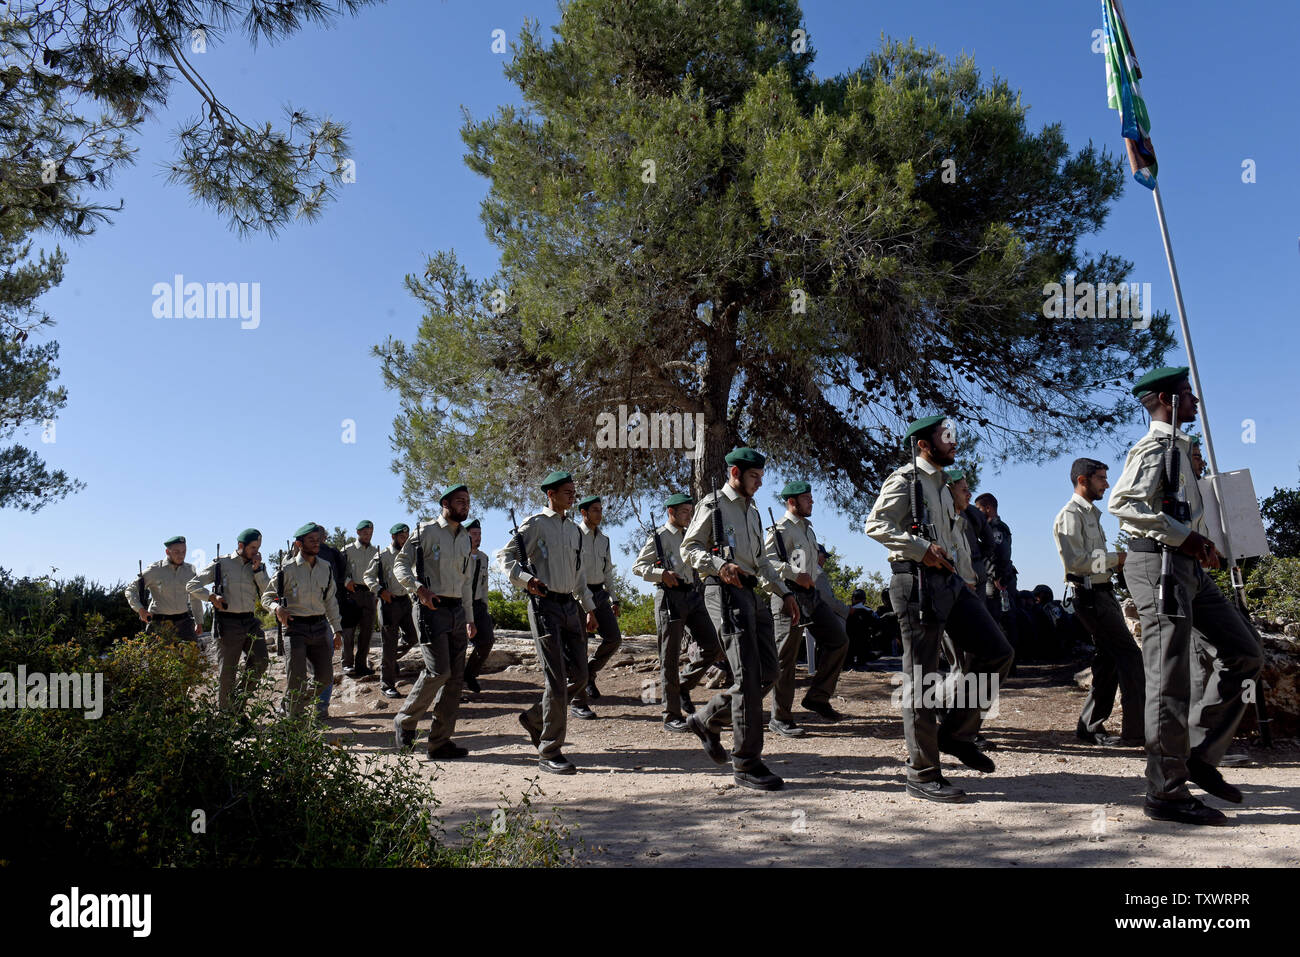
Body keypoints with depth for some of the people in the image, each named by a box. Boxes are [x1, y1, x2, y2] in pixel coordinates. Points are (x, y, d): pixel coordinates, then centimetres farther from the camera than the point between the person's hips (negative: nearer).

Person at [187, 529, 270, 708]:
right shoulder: (221, 564, 1)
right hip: (227, 624, -4)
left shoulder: (258, 567, 12)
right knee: (227, 672, 0)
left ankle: (241, 696, 11)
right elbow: (192, 586, 0)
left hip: (250, 622, 4)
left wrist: (257, 570, -6)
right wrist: (212, 597, -16)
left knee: (260, 661, -11)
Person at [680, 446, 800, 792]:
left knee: (767, 675, 5)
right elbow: (689, 548, -5)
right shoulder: (713, 505, 1)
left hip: (752, 595, 8)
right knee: (748, 677, -12)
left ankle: (707, 719, 22)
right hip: (726, 592, -8)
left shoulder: (752, 510, 24)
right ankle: (746, 764, -5)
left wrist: (784, 593, 21)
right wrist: (720, 565, -22)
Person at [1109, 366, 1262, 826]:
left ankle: (1200, 755, 16)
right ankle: (1166, 794, 1)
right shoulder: (1154, 447, -10)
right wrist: (1184, 536, -21)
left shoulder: (1178, 447, 21)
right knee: (1170, 681, -7)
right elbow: (1123, 502, -25)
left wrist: (1200, 546, 13)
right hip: (1159, 565, -10)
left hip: (1186, 568, 10)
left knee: (1244, 654, 11)